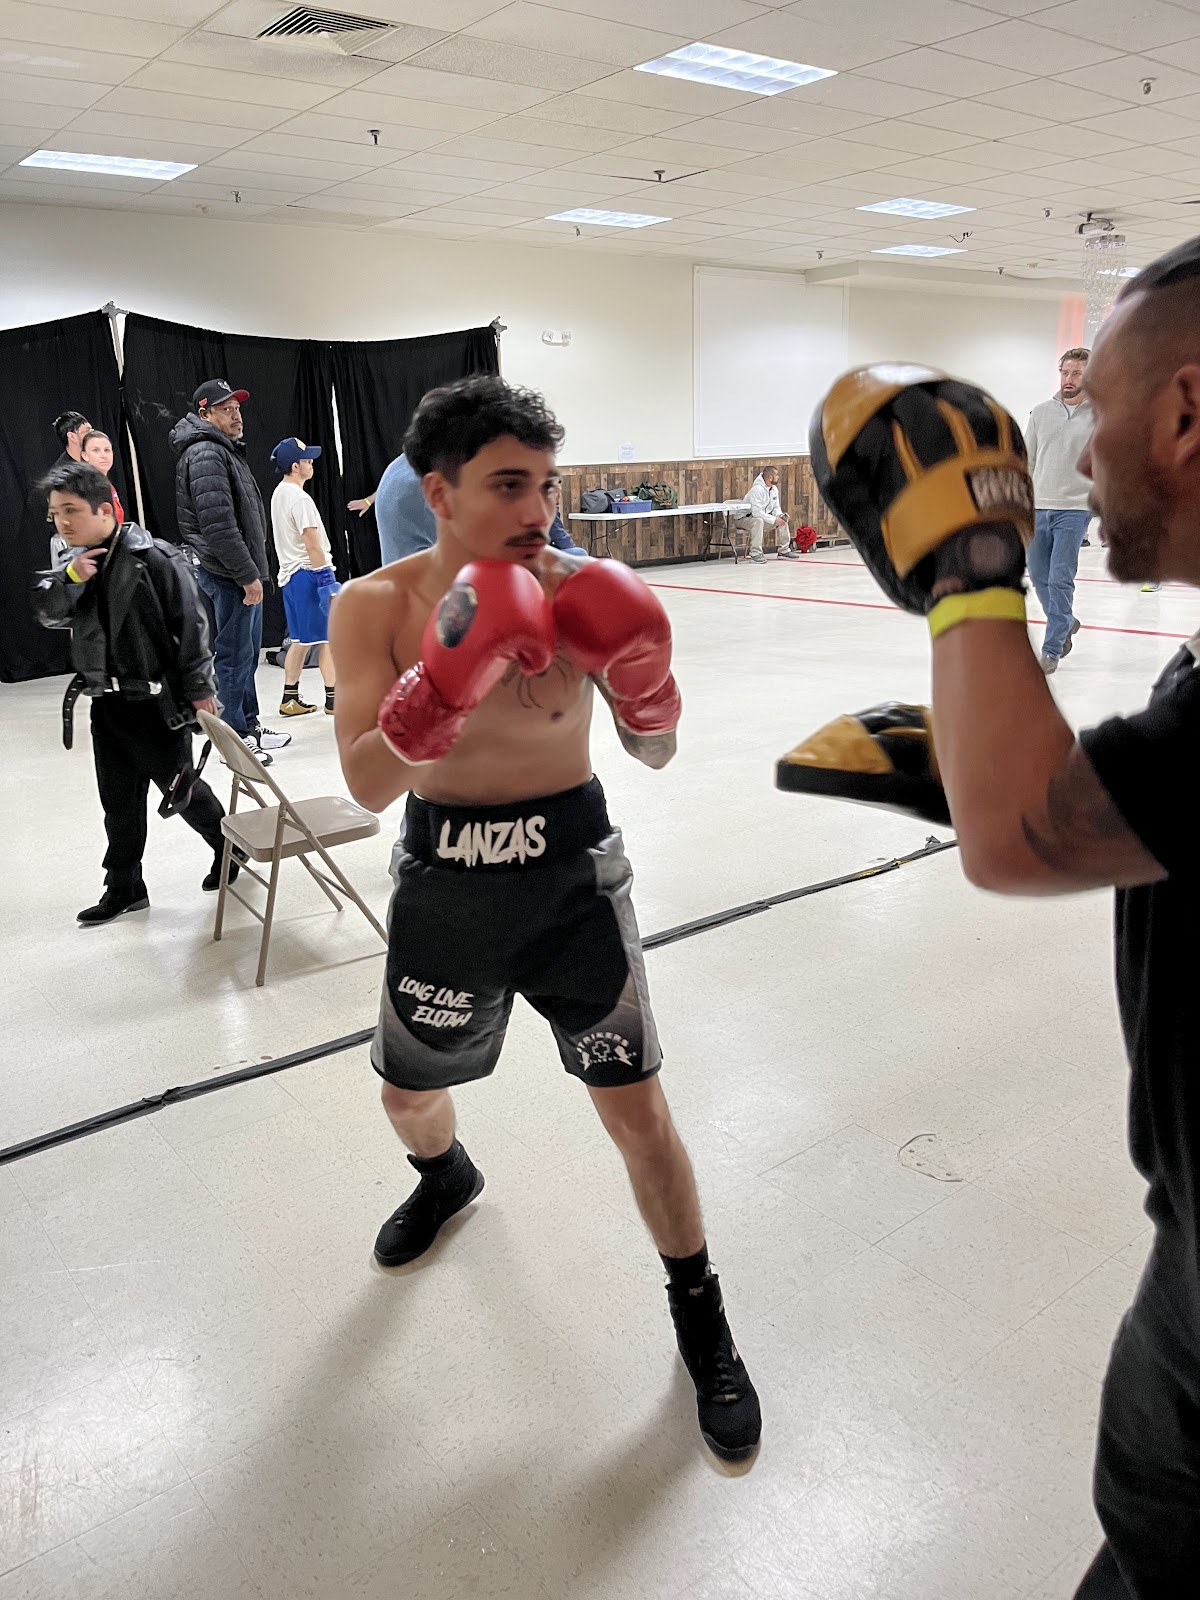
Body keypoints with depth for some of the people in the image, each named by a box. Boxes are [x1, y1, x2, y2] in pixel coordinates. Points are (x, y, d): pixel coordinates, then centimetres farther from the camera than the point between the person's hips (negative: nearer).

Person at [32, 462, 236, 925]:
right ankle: (124, 888, 25)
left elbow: (190, 624, -14)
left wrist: (198, 688, -14)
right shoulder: (77, 560, 7)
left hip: (155, 701, -7)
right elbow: (47, 613, 4)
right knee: (118, 798, 13)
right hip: (106, 703, 7)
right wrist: (70, 577, -15)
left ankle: (230, 847, 31)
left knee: (180, 786, 8)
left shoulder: (153, 557, -16)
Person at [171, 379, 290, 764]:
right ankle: (234, 737, 2)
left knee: (248, 651, 17)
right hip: (227, 574, -11)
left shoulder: (227, 450, 19)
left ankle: (249, 727, 28)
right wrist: (248, 576, -22)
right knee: (234, 654, -5)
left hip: (242, 572, 11)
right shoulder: (205, 454, -16)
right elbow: (219, 527, -24)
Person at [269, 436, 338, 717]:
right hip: (309, 573, -10)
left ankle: (290, 699, 16)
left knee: (301, 639, 14)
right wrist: (328, 583, -17)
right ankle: (333, 699, 2)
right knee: (331, 637, -2)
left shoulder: (279, 493, 14)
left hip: (290, 574, 10)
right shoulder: (300, 499, -16)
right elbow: (313, 546, -19)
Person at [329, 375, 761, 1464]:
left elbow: (656, 754, -5)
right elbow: (367, 785, -19)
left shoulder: (581, 591, -13)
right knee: (409, 1091, 22)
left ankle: (703, 1327, 26)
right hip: (445, 884, 2)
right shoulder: (376, 606, -11)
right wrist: (445, 679, -35)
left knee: (637, 1109, 1)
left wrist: (644, 678, -27)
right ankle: (447, 1179, 61)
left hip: (572, 874, -2)